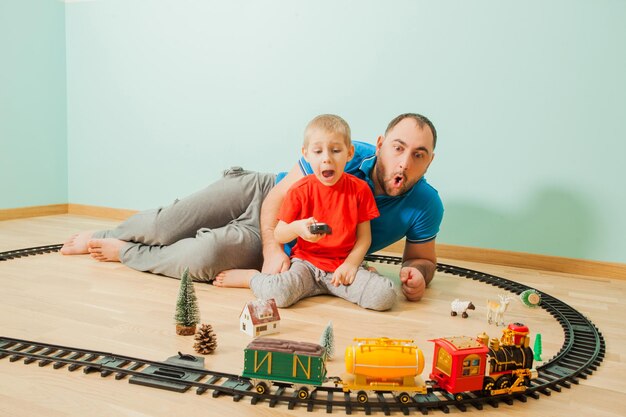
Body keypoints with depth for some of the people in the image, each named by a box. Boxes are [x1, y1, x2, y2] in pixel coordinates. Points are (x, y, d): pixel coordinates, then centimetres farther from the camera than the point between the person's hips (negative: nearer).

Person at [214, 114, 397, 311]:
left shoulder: (360, 189, -1)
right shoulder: (300, 190, -4)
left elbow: (364, 237, 3)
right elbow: (278, 235, -3)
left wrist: (351, 264, -13)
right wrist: (297, 228, -26)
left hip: (343, 265, 1)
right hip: (306, 263, -1)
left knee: (385, 296, -24)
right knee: (279, 293, -32)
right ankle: (250, 277, 5)